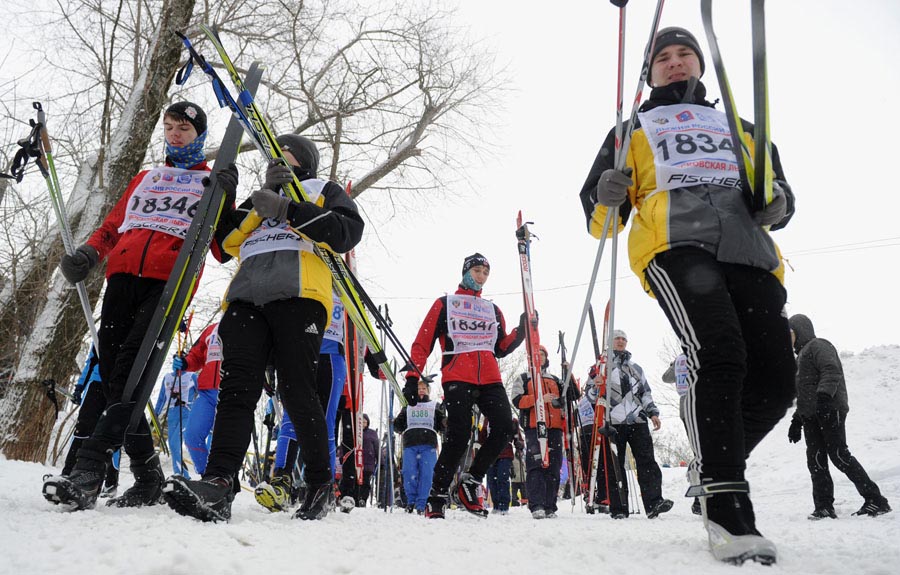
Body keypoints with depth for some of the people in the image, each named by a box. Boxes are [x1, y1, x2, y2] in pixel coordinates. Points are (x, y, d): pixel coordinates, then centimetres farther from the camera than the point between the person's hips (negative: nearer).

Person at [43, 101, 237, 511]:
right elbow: (111, 227, 29)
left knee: (132, 369, -21)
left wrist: (225, 201, -7)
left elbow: (224, 251, 7)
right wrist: (88, 255, 8)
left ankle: (88, 471, -26)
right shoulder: (144, 179, 32)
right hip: (123, 276, 5)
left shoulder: (212, 183, 18)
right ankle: (147, 476, 5)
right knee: (111, 371, -3)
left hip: (170, 282, -5)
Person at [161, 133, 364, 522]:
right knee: (236, 387, -13)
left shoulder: (324, 191, 23)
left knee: (297, 392, -10)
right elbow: (228, 239, 18)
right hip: (246, 296, 5)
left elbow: (348, 232, 1)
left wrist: (286, 209, -6)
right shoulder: (259, 199, 37)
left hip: (298, 293, -4)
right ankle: (220, 483, -23)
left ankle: (320, 484, 2)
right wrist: (261, 199, 6)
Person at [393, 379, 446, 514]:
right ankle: (411, 501, 1)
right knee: (409, 473, -11)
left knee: (426, 474, -10)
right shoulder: (408, 406, 26)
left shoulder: (435, 406, 24)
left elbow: (442, 425, 15)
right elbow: (398, 425, 22)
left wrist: (446, 422, -7)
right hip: (410, 444, 1)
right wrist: (397, 427, 0)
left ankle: (421, 504, -7)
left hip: (429, 445, -1)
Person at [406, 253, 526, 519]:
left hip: (490, 379, 4)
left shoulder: (493, 309, 25)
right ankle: (437, 495, -1)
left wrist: (521, 330, 3)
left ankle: (471, 481, 4)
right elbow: (422, 344, 6)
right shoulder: (444, 304, 13)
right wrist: (413, 378, -4)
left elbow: (501, 348, 20)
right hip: (457, 378, -4)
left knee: (504, 426, -15)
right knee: (459, 434, -16)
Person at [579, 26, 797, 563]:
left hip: (750, 249, 4)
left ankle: (715, 466, 13)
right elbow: (599, 218, 20)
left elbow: (781, 191, 30)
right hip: (673, 241, -3)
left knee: (776, 378, -12)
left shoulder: (741, 128, 38)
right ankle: (726, 505, -23)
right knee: (720, 356, -28)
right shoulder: (634, 130, 30)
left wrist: (776, 202, 4)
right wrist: (609, 198, -6)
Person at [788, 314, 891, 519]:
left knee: (839, 454, -12)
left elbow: (831, 370, -18)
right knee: (815, 459, -1)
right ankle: (824, 507, -3)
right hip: (810, 415, 9)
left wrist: (824, 395, -33)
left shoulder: (818, 346, 1)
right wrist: (796, 421, 27)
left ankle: (875, 500, -6)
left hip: (830, 409, -9)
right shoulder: (801, 355, 30)